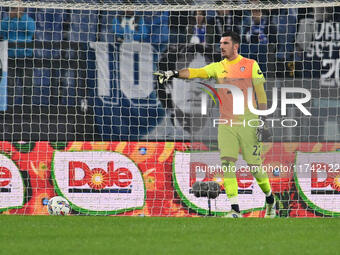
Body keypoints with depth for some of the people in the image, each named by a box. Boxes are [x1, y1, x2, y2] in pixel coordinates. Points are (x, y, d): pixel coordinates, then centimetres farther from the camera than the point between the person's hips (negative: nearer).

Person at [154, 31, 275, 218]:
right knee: (227, 163, -11)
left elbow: (260, 93, 1)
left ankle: (270, 199, 26)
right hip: (226, 123, 3)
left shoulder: (251, 65, 2)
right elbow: (196, 72, -6)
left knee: (254, 166, 0)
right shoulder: (217, 67, 9)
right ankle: (235, 209, -10)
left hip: (248, 122, -3)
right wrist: (174, 74, -24)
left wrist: (263, 121, -4)